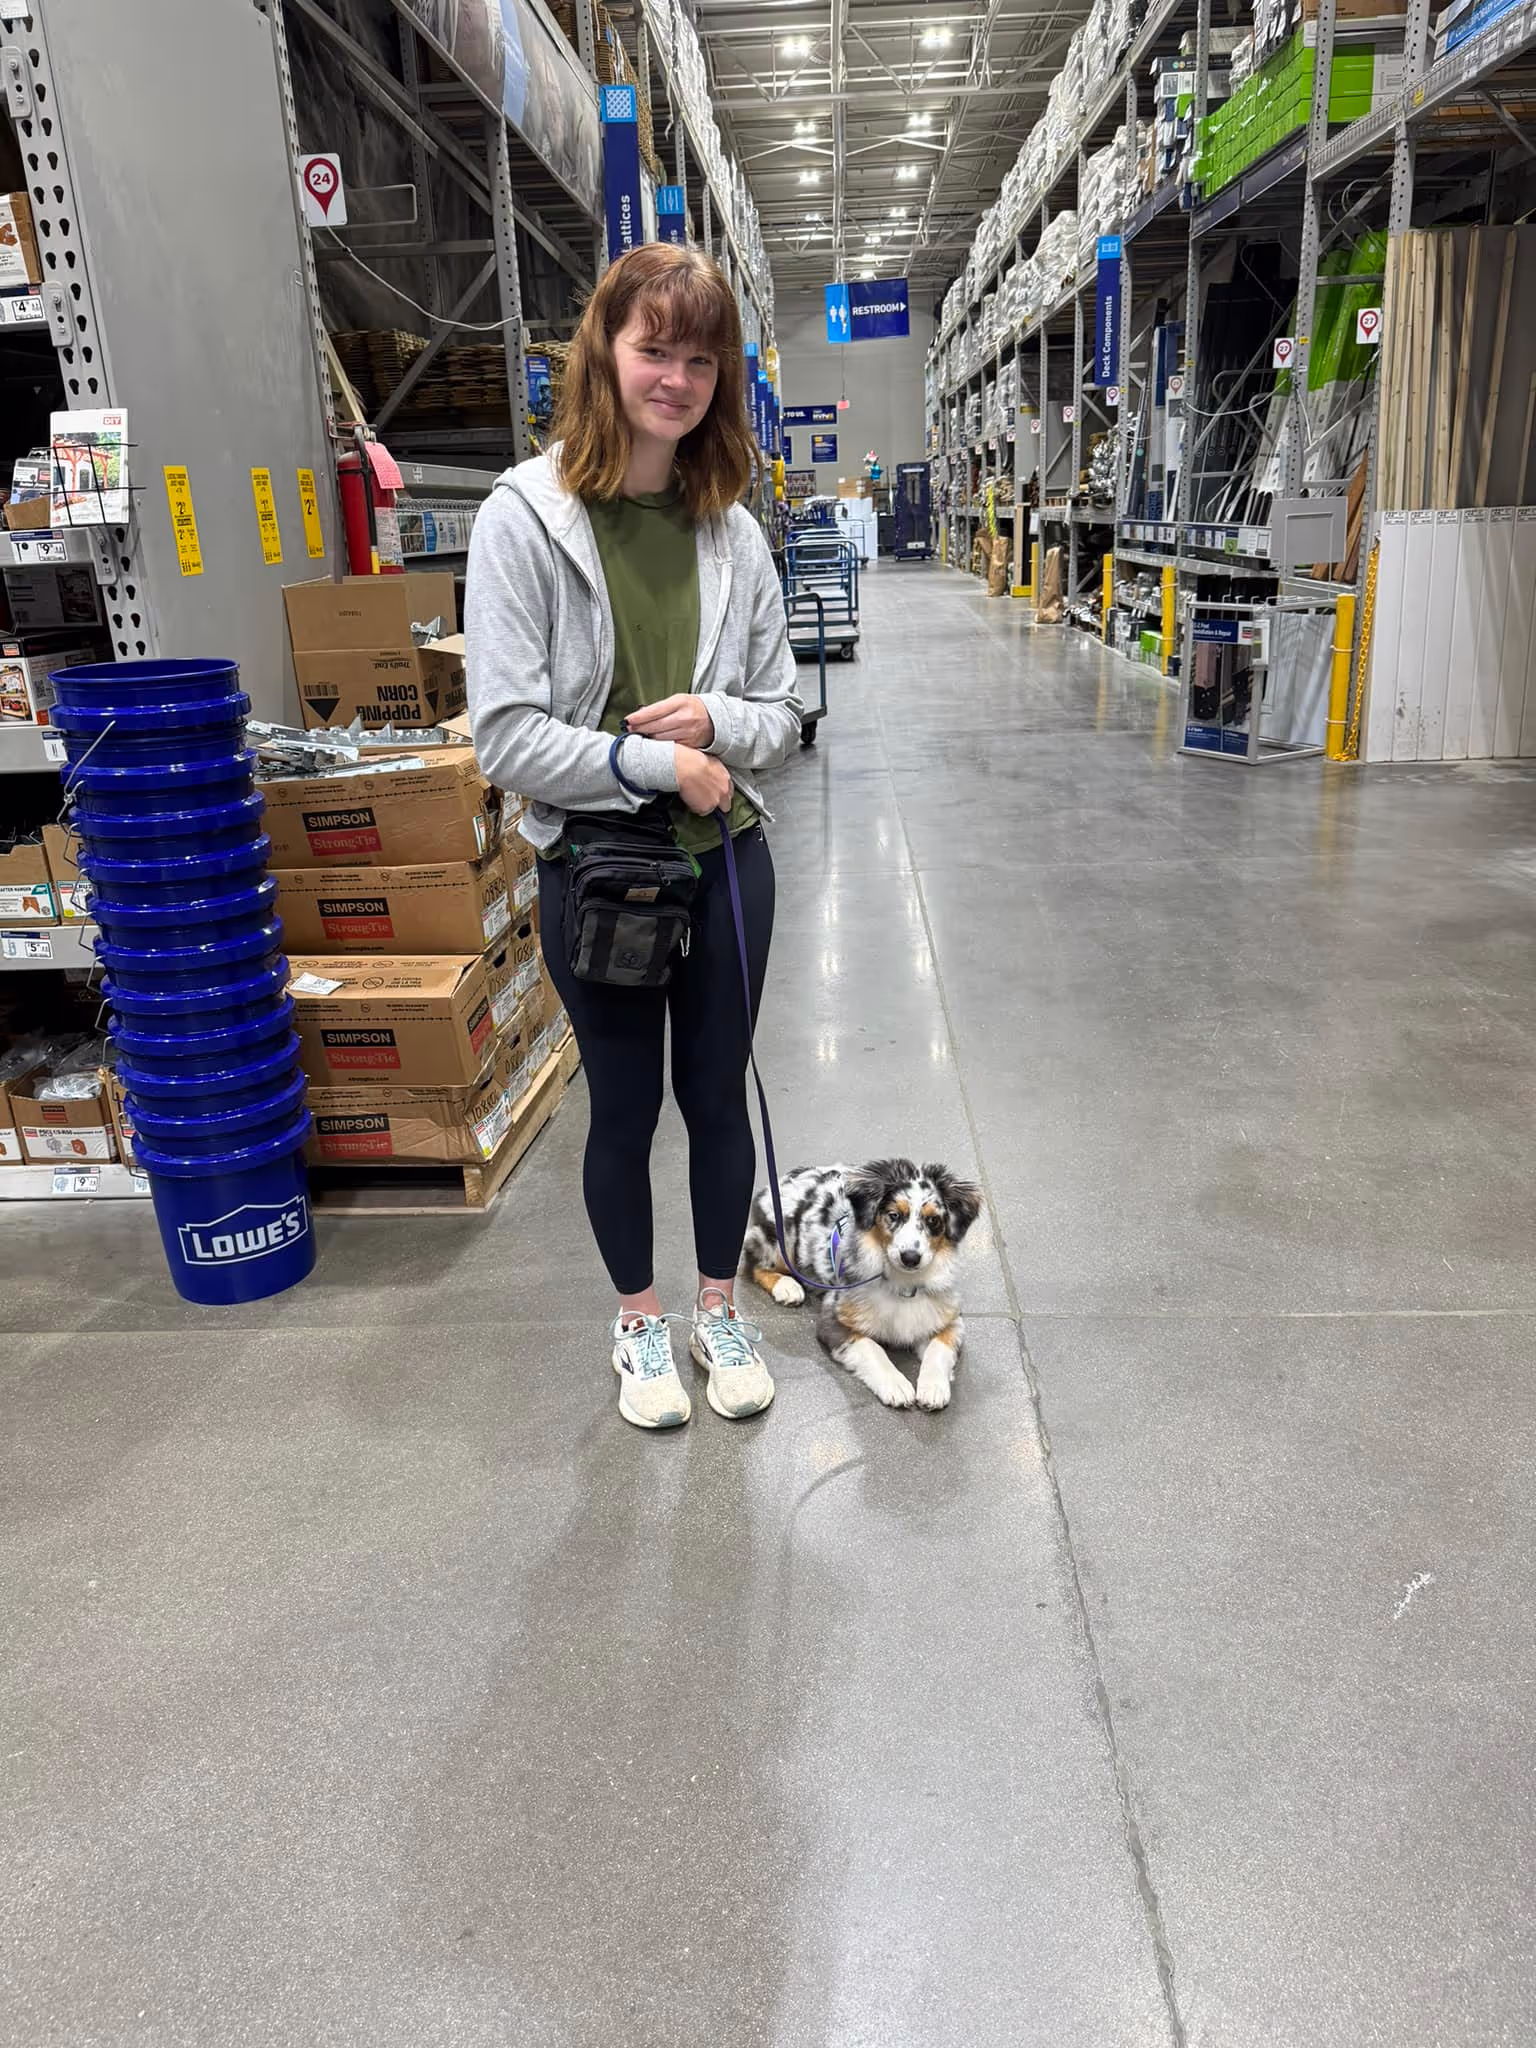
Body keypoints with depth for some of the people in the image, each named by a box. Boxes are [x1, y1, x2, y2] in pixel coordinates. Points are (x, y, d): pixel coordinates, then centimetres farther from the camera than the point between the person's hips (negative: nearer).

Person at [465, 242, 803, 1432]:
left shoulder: (731, 528, 2)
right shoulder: (526, 517, -11)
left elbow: (781, 716, 6)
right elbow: (507, 737, -16)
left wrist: (716, 720, -14)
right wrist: (656, 762, -18)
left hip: (724, 859, 3)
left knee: (719, 1095, 15)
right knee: (624, 1109, 13)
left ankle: (720, 1309, 38)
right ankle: (640, 1321, 37)